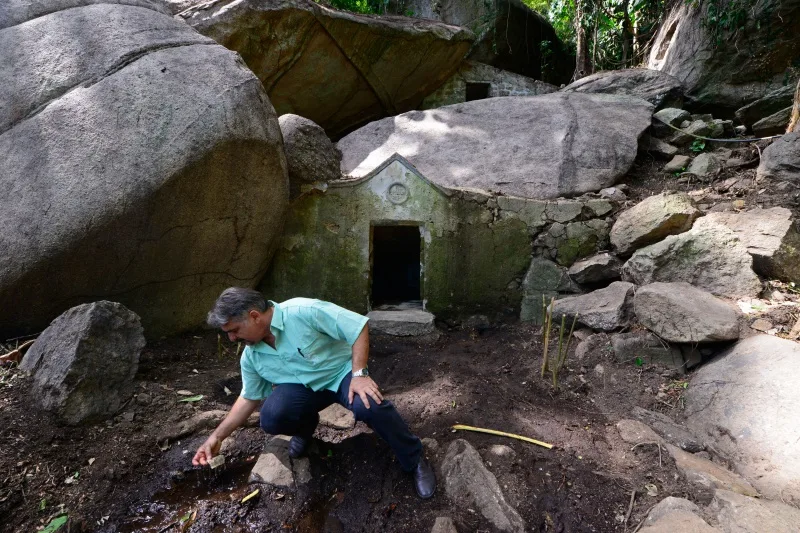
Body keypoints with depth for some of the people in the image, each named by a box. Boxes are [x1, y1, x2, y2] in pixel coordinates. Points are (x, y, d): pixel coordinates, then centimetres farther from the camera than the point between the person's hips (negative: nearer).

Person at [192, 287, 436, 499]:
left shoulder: (303, 311, -28)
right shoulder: (250, 357, -5)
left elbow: (358, 326, -25)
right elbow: (249, 397, 11)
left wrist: (359, 374, -29)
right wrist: (217, 436, 9)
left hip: (342, 372, -4)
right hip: (305, 386, 5)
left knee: (369, 405, -35)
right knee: (271, 418, -24)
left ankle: (415, 461, -10)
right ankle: (306, 426, 12)